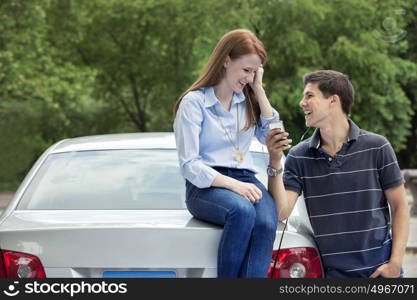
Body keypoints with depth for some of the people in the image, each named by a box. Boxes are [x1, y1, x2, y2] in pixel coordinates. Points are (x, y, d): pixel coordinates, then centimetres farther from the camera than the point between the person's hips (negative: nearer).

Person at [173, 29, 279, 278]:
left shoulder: (249, 100, 18)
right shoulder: (194, 102, 0)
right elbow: (189, 165, -7)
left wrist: (259, 90, 7)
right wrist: (233, 185, -20)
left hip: (245, 180, 4)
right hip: (205, 187, -4)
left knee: (266, 223, -32)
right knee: (243, 211, -39)